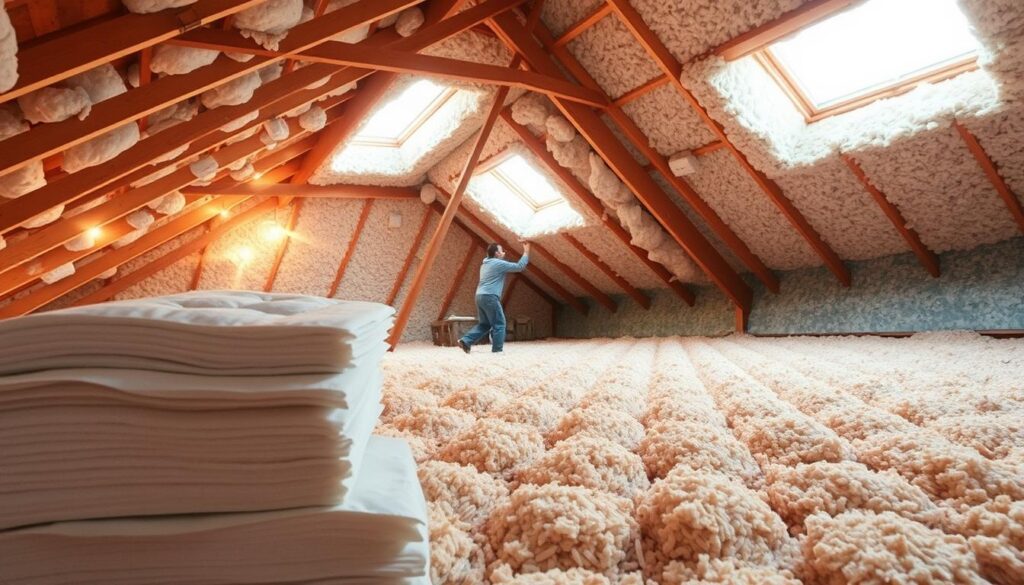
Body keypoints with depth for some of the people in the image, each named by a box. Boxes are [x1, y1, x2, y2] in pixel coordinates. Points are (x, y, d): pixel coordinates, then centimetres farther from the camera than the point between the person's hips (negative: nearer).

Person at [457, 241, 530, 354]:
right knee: (499, 324, 0)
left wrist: (502, 256, 37)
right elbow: (520, 266, -4)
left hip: (480, 296, 9)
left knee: (484, 324, 17)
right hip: (489, 297, -9)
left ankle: (465, 340, 5)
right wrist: (526, 251, 6)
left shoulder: (485, 264, 19)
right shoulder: (499, 264, -6)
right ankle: (497, 350, 1)